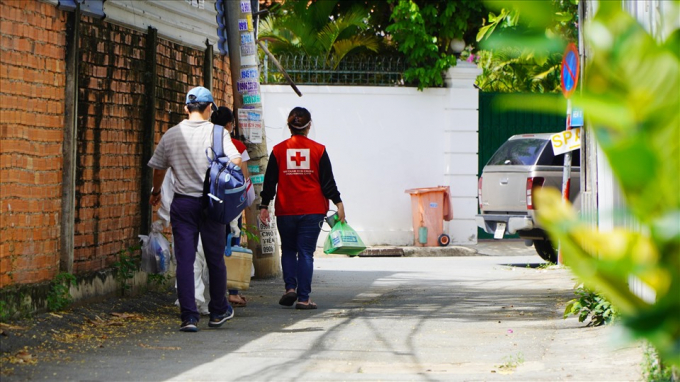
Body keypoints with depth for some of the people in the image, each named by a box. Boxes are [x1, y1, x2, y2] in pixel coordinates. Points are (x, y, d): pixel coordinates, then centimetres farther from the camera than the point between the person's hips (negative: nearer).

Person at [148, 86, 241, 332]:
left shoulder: (171, 135, 3)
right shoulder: (216, 132, -5)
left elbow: (158, 168, 13)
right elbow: (235, 162, -15)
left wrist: (156, 192, 31)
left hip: (182, 203, 1)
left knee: (184, 259, 1)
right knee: (215, 258, 12)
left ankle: (189, 317, -6)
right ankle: (218, 312, 24)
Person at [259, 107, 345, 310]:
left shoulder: (278, 150, 2)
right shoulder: (318, 150, 0)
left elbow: (270, 181, 4)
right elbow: (328, 181, 1)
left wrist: (264, 206, 10)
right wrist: (338, 202, 9)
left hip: (285, 210, 1)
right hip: (312, 209, -1)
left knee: (288, 250, 17)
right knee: (306, 253, 1)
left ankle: (290, 287, -1)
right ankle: (303, 298, -3)